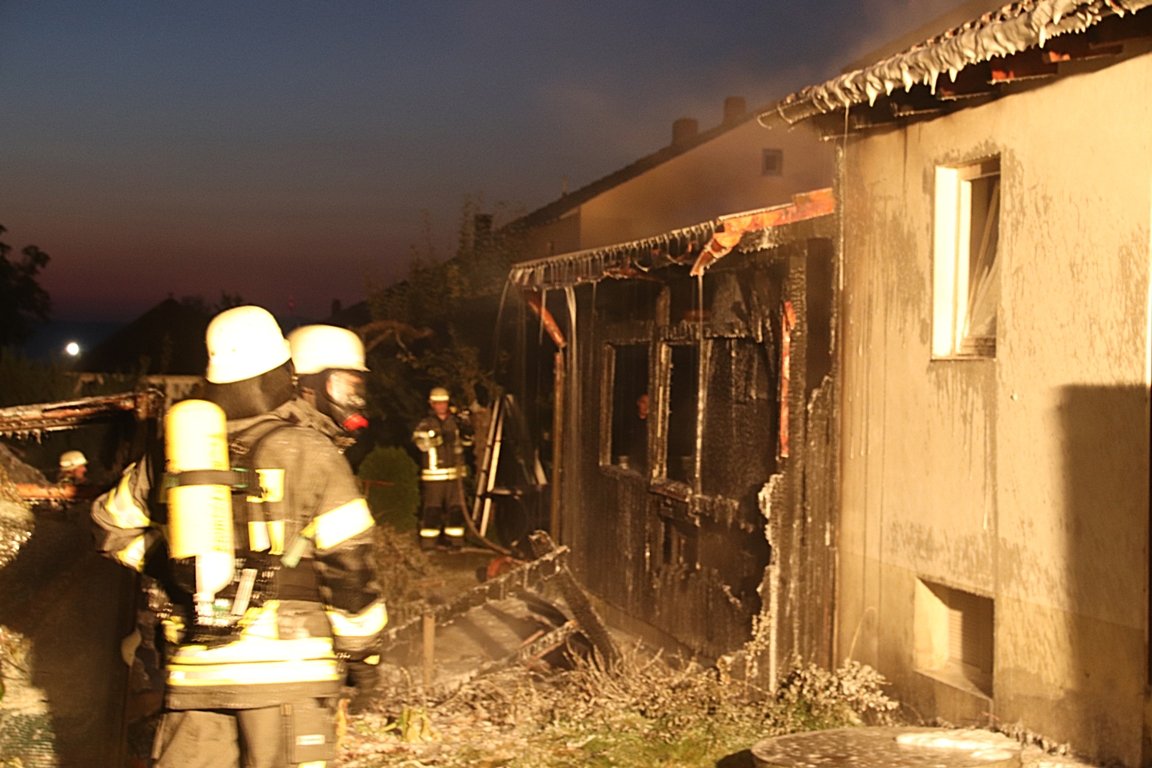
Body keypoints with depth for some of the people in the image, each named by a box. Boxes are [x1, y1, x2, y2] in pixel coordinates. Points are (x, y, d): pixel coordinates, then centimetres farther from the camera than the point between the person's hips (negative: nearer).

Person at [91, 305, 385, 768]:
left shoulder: (172, 452, 8)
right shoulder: (307, 452, -5)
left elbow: (113, 523, 22)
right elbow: (348, 560, -5)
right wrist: (363, 640, 6)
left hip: (194, 667, 4)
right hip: (286, 664, -4)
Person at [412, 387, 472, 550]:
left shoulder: (455, 421, 10)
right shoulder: (426, 424, -2)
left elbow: (466, 442, 19)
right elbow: (420, 441, -21)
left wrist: (467, 431, -1)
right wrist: (439, 437, -34)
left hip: (455, 473, 4)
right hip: (434, 474, -4)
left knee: (456, 507, 7)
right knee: (432, 508, -5)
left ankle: (455, 539, 16)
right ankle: (428, 541, 2)